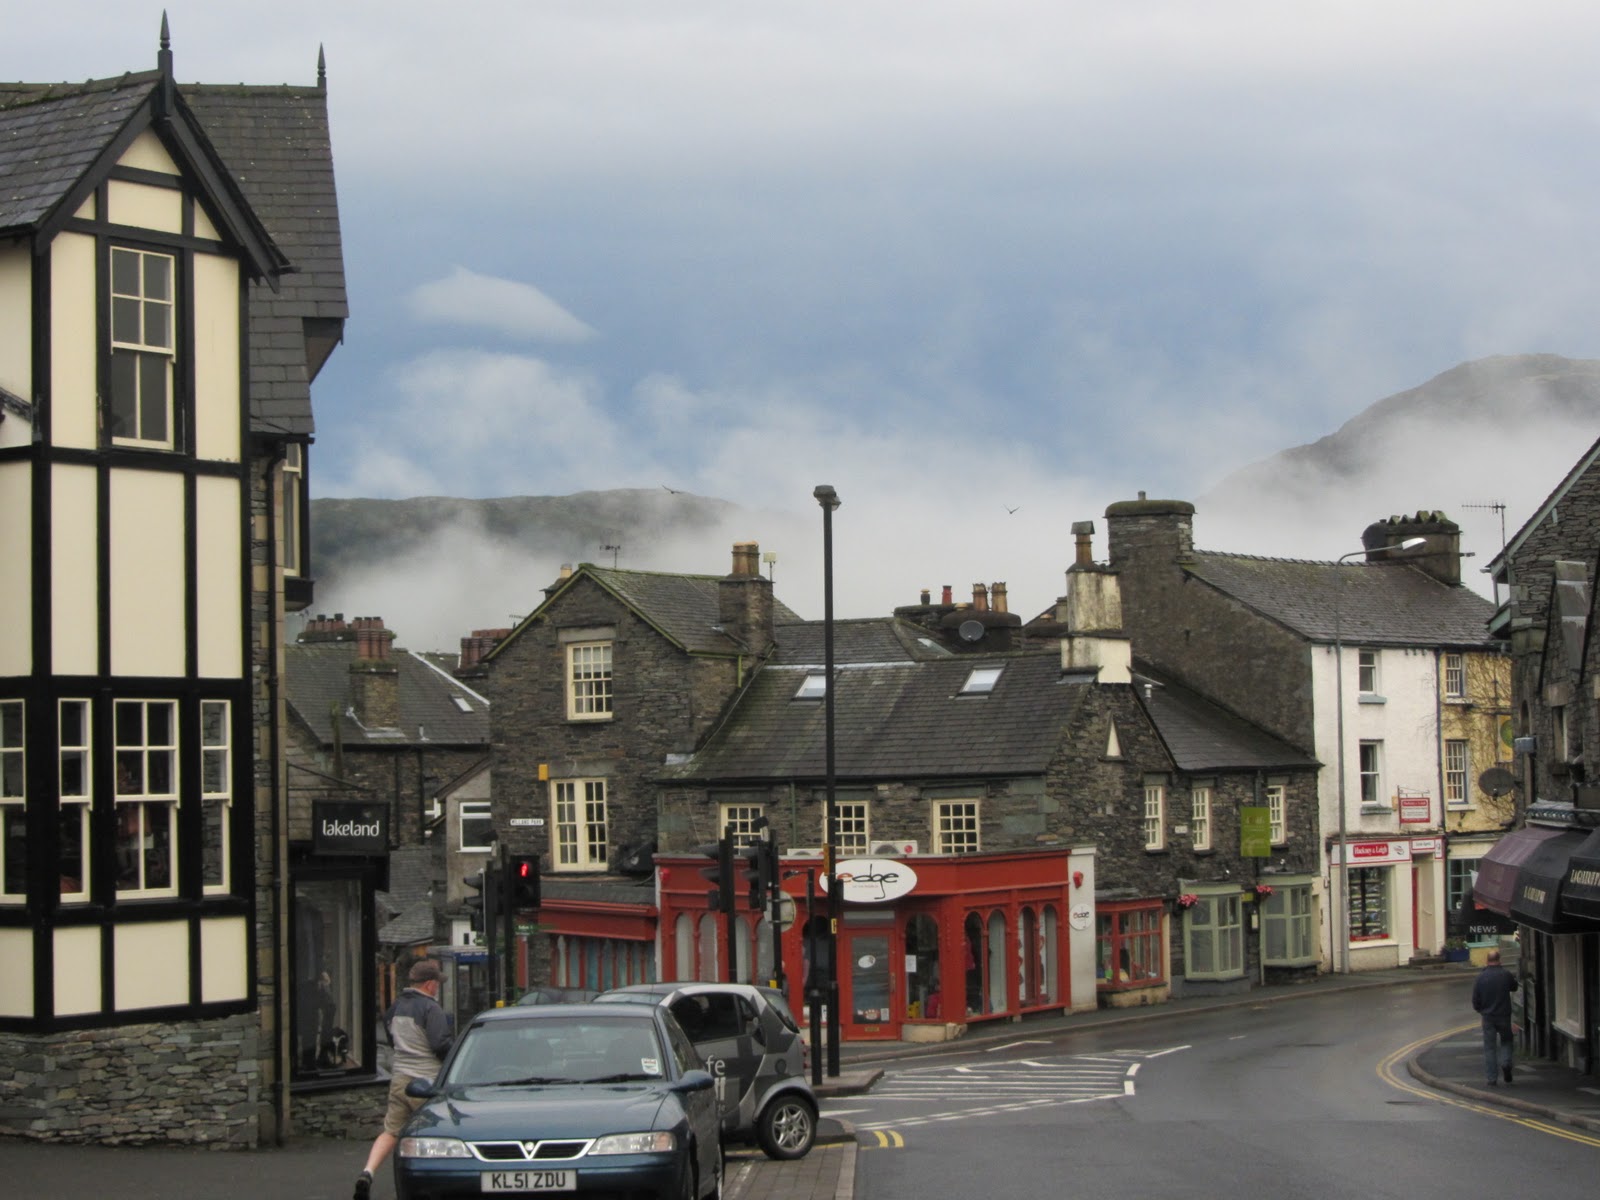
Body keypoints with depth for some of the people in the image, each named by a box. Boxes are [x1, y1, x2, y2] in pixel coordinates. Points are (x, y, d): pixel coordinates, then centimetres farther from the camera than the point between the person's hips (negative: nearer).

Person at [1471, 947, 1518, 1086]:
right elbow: (1514, 987, 12)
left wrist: (1478, 1009, 17)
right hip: (1504, 1015, 0)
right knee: (1506, 1040, 21)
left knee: (1489, 1047, 6)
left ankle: (1492, 1078, 4)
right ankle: (1505, 1062, -6)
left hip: (1488, 1016, 0)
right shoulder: (1506, 974, -8)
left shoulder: (1481, 976, -7)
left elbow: (1475, 998, -2)